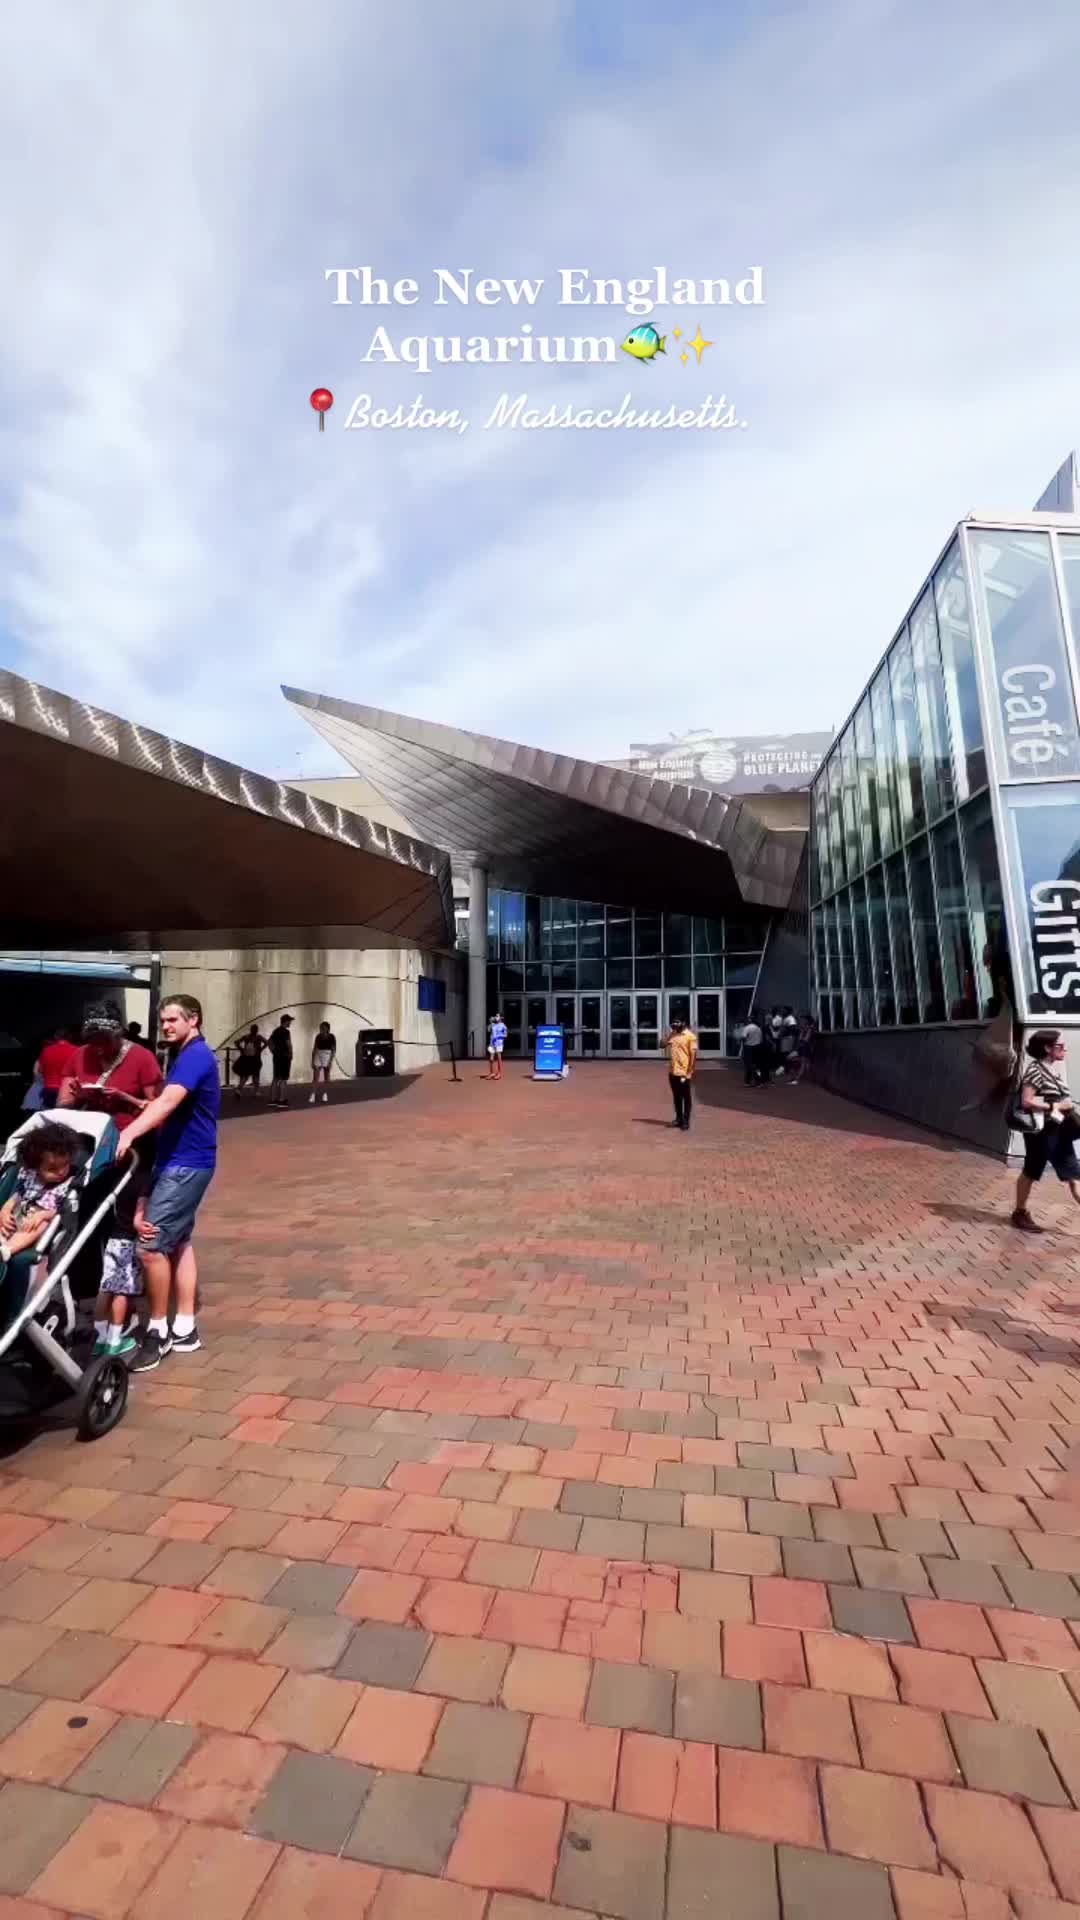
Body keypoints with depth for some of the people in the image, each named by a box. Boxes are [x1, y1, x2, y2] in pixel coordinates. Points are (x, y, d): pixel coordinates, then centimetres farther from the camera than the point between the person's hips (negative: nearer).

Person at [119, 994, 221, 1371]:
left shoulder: (196, 1054, -16)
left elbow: (168, 1102, -32)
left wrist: (128, 1134, -42)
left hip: (186, 1163, -10)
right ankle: (184, 1328, 22)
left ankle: (158, 1331, 6)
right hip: (179, 1160, 10)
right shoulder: (185, 1055, 16)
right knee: (179, 1241, 13)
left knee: (151, 1245, -8)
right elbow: (167, 1107, 18)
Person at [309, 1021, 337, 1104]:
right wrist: (312, 1061, 1)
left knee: (326, 1078, 8)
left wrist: (331, 1061, -14)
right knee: (315, 1078, -7)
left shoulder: (332, 1037, -8)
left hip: (327, 1056, -2)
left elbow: (334, 1050, -7)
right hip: (318, 1056, 2)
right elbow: (315, 1049, 4)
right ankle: (313, 1096, -10)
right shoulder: (318, 1037, 0)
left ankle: (324, 1094, 20)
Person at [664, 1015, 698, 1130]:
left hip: (683, 1072, -7)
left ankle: (686, 1121, 8)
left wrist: (690, 1072, -16)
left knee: (686, 1097, 3)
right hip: (672, 1071, 7)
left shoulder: (690, 1036, -10)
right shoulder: (672, 1034, 10)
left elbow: (693, 1054, -12)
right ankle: (679, 1118, 26)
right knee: (676, 1096, 15)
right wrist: (671, 1033, 1)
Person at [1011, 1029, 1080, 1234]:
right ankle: (1020, 1213, 20)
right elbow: (1026, 1102, -22)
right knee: (1031, 1173, 6)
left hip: (1059, 1130, 8)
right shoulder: (1035, 1070, -17)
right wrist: (1056, 1106, -18)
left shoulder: (1056, 1068, 9)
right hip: (1041, 1130, -8)